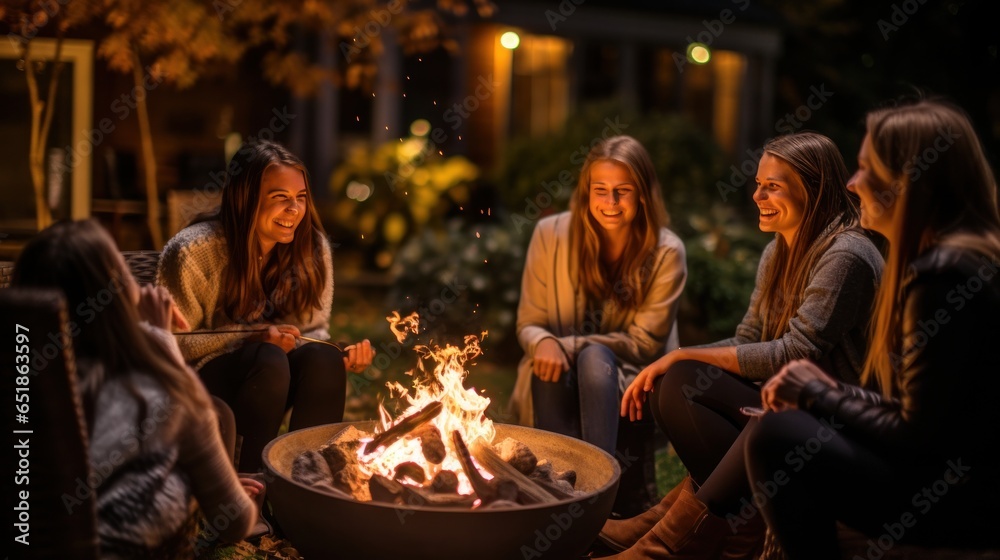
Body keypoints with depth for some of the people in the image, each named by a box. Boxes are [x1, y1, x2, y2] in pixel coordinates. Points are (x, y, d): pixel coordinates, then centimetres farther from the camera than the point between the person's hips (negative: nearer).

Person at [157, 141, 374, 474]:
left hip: (261, 381, 4)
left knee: (323, 359, -27)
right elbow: (172, 342, -14)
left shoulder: (313, 248, -4)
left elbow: (313, 331, 4)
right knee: (269, 359, -34)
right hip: (197, 379, -4)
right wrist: (251, 336, -25)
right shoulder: (192, 251, -18)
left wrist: (341, 357, -18)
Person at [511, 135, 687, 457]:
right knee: (550, 368, -33)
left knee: (594, 357, -33)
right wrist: (544, 343, -25)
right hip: (558, 385, 1)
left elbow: (644, 342, -9)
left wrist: (568, 346, -20)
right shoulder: (550, 234, -3)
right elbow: (529, 324, 1)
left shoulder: (666, 253, -8)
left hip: (628, 382, -1)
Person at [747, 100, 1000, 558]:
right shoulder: (939, 258, 9)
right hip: (946, 473, 10)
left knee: (779, 438, -16)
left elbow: (919, 437, -20)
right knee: (788, 417, 5)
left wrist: (817, 394, -8)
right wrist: (830, 392, 0)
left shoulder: (948, 273, -21)